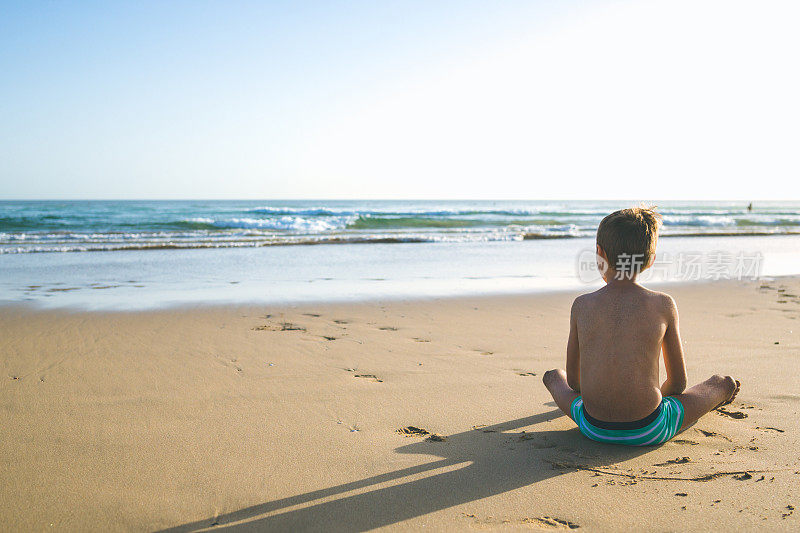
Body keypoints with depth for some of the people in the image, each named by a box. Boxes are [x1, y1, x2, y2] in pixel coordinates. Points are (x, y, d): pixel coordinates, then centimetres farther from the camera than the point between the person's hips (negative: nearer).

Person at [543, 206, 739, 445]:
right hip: (648, 430, -1)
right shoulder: (664, 305, -5)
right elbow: (678, 383, 5)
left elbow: (573, 380, 6)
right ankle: (715, 399, 57)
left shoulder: (581, 305, -3)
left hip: (593, 428, 2)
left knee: (553, 376, 32)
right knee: (724, 383, 21)